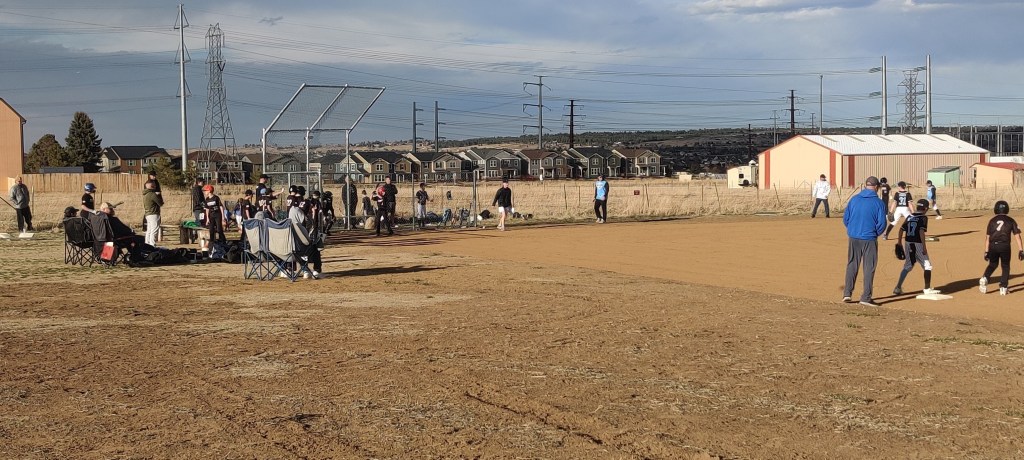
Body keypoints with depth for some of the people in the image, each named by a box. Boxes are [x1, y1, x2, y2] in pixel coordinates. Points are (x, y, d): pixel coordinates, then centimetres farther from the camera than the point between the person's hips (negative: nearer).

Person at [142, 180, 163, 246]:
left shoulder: (144, 195, 14)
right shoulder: (152, 194, -14)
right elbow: (161, 204, -12)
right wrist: (161, 198, 12)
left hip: (147, 214, 9)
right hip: (154, 215, -9)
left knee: (149, 230, 15)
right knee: (154, 231, -9)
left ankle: (147, 244, 18)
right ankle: (152, 245, -14)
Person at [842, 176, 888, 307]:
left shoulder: (854, 199, 1)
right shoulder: (878, 203, -8)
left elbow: (845, 218, 3)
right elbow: (881, 223, -9)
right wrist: (876, 233, 11)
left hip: (853, 238, 3)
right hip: (869, 239, -3)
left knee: (852, 265, 15)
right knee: (869, 268, 5)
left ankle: (847, 293, 14)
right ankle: (866, 297, 5)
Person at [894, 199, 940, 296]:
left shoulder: (909, 217, 8)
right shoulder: (923, 218, -8)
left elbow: (901, 229, 5)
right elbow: (921, 231, -19)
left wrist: (899, 242, 13)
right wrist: (924, 246, -18)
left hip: (908, 244, 6)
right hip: (918, 244, -6)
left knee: (907, 266, 17)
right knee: (927, 266, 8)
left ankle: (898, 288, 11)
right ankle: (927, 289, 9)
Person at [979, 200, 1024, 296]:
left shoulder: (992, 221, 9)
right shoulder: (1010, 221, 7)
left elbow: (987, 237, 6)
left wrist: (986, 251, 9)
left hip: (993, 246, 1)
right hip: (1005, 246, -1)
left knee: (992, 264, 20)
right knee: (1005, 266, 13)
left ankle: (985, 278, -5)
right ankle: (1003, 288, 7)